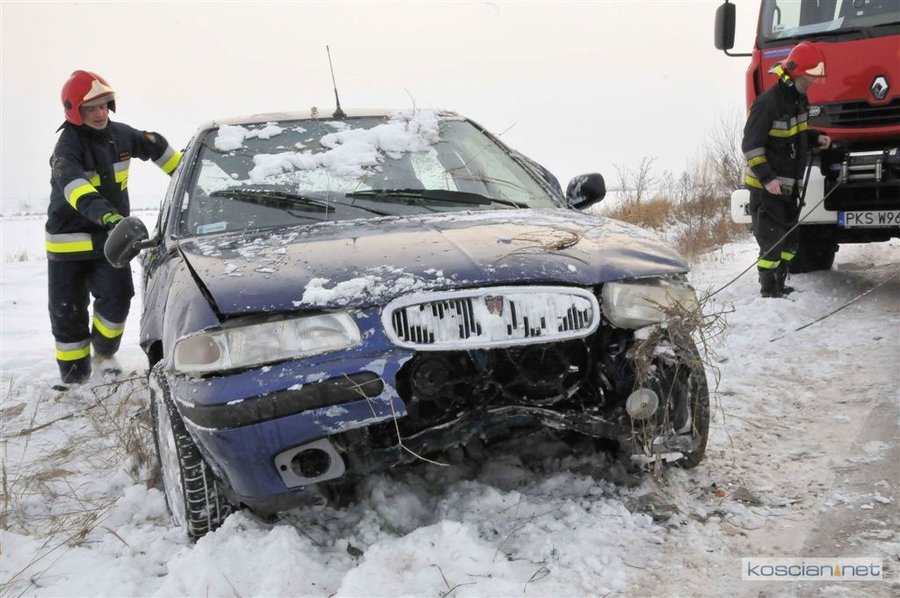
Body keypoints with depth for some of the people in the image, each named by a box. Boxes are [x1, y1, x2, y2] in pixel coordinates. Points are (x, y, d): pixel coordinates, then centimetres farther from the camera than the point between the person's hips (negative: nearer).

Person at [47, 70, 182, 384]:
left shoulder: (120, 134, -2)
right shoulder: (68, 146, -21)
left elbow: (156, 147, 19)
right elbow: (73, 185, -42)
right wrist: (104, 213, -59)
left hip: (110, 236, 4)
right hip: (69, 240, -4)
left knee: (117, 297, -8)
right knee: (68, 311, 2)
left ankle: (104, 351, 20)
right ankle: (74, 375, 18)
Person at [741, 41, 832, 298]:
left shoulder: (799, 98, 10)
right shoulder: (768, 102, -18)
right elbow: (751, 145, -19)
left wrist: (816, 137, 5)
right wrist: (766, 177, -26)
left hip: (789, 185, 9)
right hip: (766, 186, -9)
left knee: (790, 238, 13)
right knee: (772, 239, -7)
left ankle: (779, 286, 23)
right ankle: (768, 290, 0)